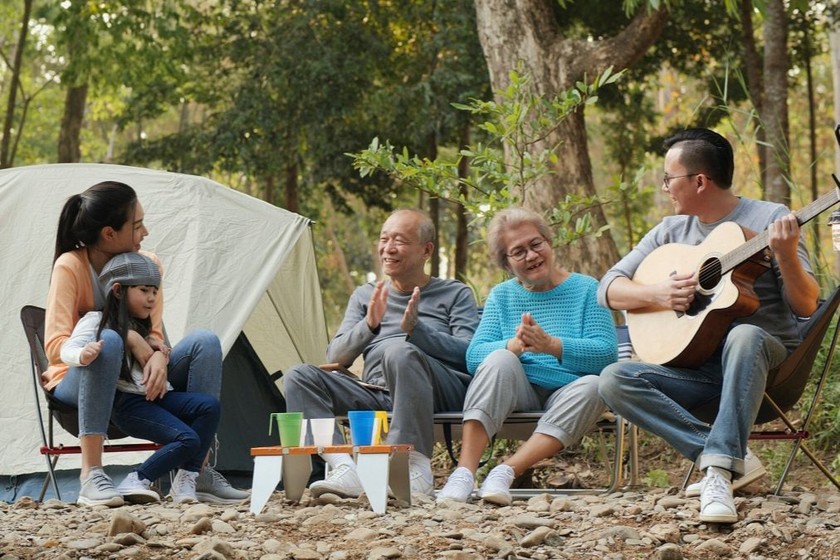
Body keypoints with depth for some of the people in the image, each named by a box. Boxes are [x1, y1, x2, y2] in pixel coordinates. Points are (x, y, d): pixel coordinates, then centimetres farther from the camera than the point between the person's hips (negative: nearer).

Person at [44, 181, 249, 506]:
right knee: (108, 345, -39)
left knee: (205, 342, -17)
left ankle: (199, 472, -19)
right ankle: (91, 476, -39)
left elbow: (154, 333, -1)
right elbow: (56, 346, -26)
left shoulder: (148, 265, -3)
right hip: (78, 382, -5)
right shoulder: (69, 267, -19)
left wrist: (158, 355, -26)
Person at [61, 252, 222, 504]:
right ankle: (136, 482, -11)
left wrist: (160, 354, 13)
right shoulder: (95, 320, 1)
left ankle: (186, 478, -13)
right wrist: (83, 354, -40)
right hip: (126, 402, -8)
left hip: (155, 396, 8)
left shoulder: (142, 328, 27)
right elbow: (67, 350, -16)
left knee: (209, 405, -16)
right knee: (187, 439, -23)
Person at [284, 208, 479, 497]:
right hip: (377, 394, 4)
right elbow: (336, 358, 14)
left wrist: (416, 329, -16)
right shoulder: (365, 295, 25)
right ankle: (345, 470, -34)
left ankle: (418, 471, -35)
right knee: (298, 377, -16)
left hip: (441, 393, -4)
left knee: (400, 351, -37)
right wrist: (368, 325, -6)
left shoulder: (455, 294, 15)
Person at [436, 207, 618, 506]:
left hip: (566, 395, -1)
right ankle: (464, 472, -38)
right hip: (519, 392, 1)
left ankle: (507, 471, -37)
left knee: (593, 386, -32)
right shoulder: (501, 296, 13)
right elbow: (473, 356, -3)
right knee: (500, 361, -28)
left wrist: (550, 344, -25)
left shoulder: (586, 289, 5)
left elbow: (606, 353, -10)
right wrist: (514, 346, -23)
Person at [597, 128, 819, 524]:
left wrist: (787, 257, -28)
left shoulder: (769, 220, -3)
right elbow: (608, 289, 9)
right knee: (614, 380, -21)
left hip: (764, 359, -5)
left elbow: (805, 307, -9)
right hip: (693, 364, 5)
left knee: (744, 336, -39)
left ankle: (720, 468, -40)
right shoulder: (671, 231, 11)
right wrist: (658, 293, -10)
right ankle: (735, 458, -26)